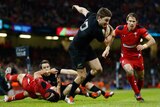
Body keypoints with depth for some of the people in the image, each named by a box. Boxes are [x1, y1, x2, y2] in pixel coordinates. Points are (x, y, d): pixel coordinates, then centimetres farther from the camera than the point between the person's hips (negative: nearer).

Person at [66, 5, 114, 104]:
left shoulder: (93, 16, -11)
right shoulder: (96, 30, -34)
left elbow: (83, 10, 11)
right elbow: (105, 42, -16)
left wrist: (76, 7, 32)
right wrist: (108, 30, -5)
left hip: (85, 47, 9)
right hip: (76, 50, -9)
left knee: (98, 69, 3)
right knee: (82, 76, -6)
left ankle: (82, 85, 26)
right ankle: (69, 96, 15)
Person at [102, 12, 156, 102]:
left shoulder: (140, 30, -20)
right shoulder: (121, 29, -16)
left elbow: (152, 40, -28)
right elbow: (112, 36, 5)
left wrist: (144, 46, -47)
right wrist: (107, 48, 0)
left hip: (137, 57, 1)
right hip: (125, 57, -1)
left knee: (141, 77, 10)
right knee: (129, 70, -31)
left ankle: (138, 93, 43)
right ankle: (137, 94, -14)